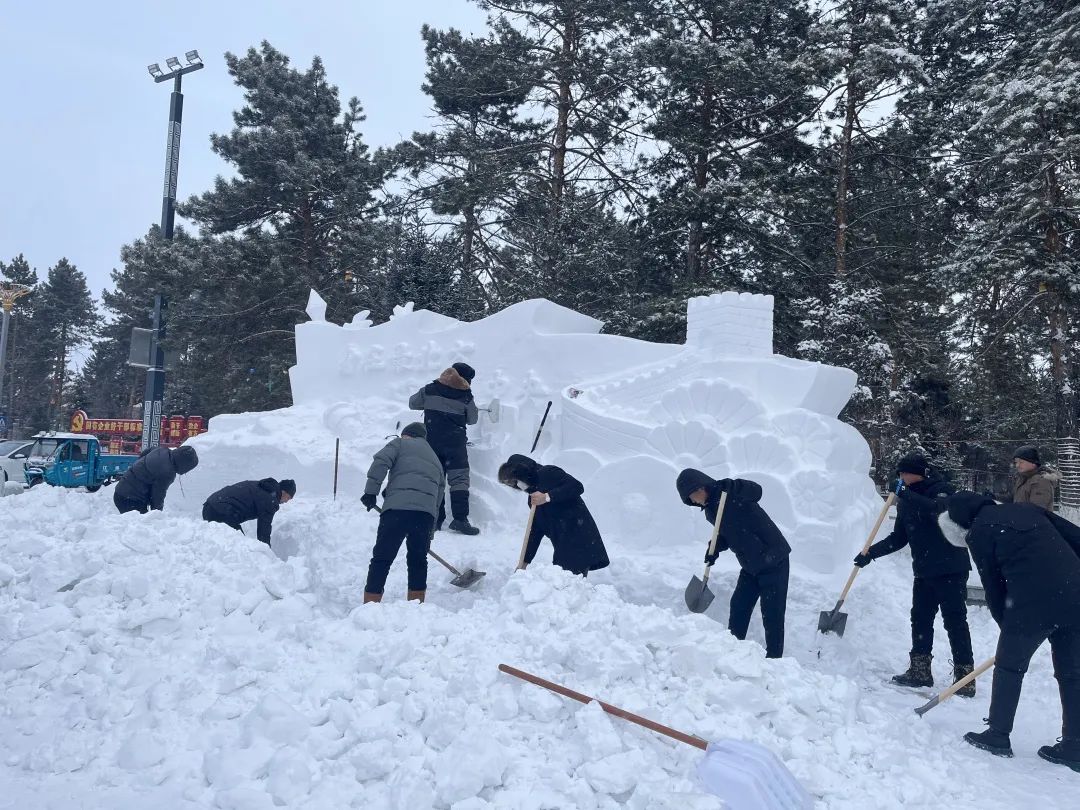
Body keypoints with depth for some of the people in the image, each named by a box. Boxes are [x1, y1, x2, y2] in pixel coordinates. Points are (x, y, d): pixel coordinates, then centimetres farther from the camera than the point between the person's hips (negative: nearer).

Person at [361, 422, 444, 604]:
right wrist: (429, 535, 33)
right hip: (427, 512, 4)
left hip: (397, 507, -4)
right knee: (418, 560, 18)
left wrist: (371, 492, -1)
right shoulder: (436, 460, 34)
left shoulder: (400, 443, 20)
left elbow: (381, 462, 0)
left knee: (381, 560, 1)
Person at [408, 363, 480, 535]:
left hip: (432, 442, 3)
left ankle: (435, 519, 6)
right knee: (459, 478, -3)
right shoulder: (465, 396, -3)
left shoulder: (430, 390, 4)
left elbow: (412, 403, 16)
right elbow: (472, 419, 7)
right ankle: (460, 519, -12)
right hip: (455, 443, -3)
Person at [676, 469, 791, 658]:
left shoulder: (730, 491, -16)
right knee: (738, 607, 9)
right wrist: (714, 549, -1)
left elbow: (756, 491, -32)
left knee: (772, 614, -4)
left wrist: (731, 487, -43)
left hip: (774, 559, -8)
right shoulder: (709, 510, 7)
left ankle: (774, 658, 5)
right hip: (750, 565, 8)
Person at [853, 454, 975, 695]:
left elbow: (940, 509, -34)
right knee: (920, 618, 11)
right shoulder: (906, 500, 10)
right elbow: (899, 537, 14)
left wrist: (907, 495, -34)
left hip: (951, 569, -7)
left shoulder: (942, 489, -10)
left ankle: (964, 676, 2)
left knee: (955, 621, -4)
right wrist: (871, 552, 6)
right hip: (924, 570, 7)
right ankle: (919, 671, 21)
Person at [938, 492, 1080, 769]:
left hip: (1033, 605, -5)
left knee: (1009, 668, 14)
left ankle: (998, 736, 21)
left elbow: (993, 587, 6)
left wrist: (1008, 627, 18)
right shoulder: (1026, 508, 18)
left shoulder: (979, 533, 4)